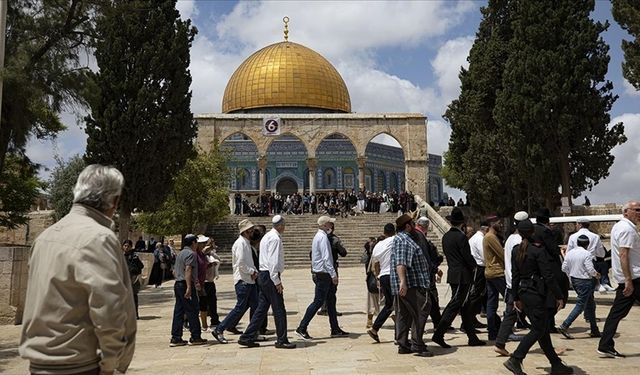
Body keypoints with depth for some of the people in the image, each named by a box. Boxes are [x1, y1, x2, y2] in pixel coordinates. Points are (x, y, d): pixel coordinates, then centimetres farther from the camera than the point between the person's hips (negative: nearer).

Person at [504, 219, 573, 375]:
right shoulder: (538, 250, -14)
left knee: (543, 328, 14)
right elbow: (548, 276, -15)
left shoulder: (516, 251, 6)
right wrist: (558, 296, -9)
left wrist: (516, 298, 15)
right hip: (537, 293, -7)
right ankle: (515, 360, -9)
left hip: (524, 292, 7)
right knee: (538, 330, -1)